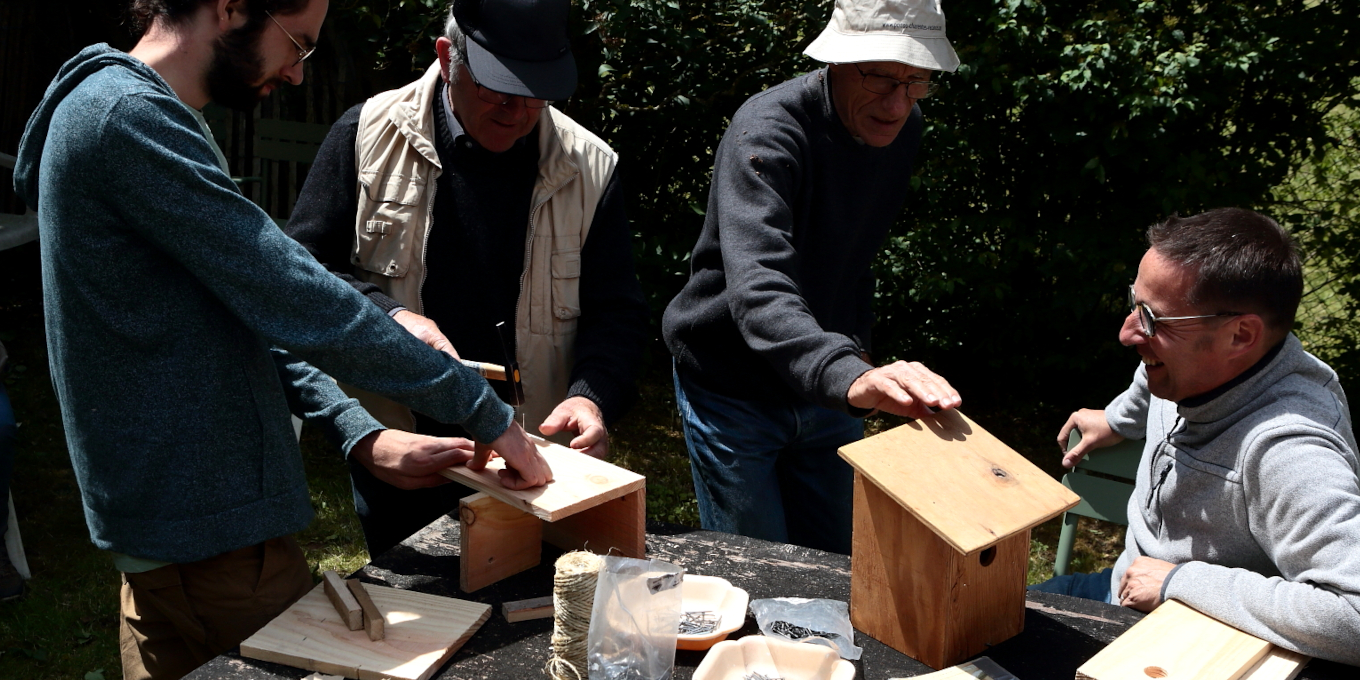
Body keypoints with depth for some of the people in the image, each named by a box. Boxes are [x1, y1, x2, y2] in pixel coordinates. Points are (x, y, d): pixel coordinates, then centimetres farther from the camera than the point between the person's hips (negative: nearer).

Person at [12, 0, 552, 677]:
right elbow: (300, 305, -24)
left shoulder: (134, 109, 12)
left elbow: (250, 314, 12)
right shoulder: (129, 118, -21)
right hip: (207, 536, -10)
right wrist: (483, 410, -17)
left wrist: (360, 434, 2)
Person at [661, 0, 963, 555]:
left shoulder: (902, 132, -3)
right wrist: (850, 376, -59)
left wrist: (858, 342, 8)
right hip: (732, 394, -6)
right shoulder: (768, 131, -28)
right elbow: (757, 289, -44)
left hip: (827, 392, 7)